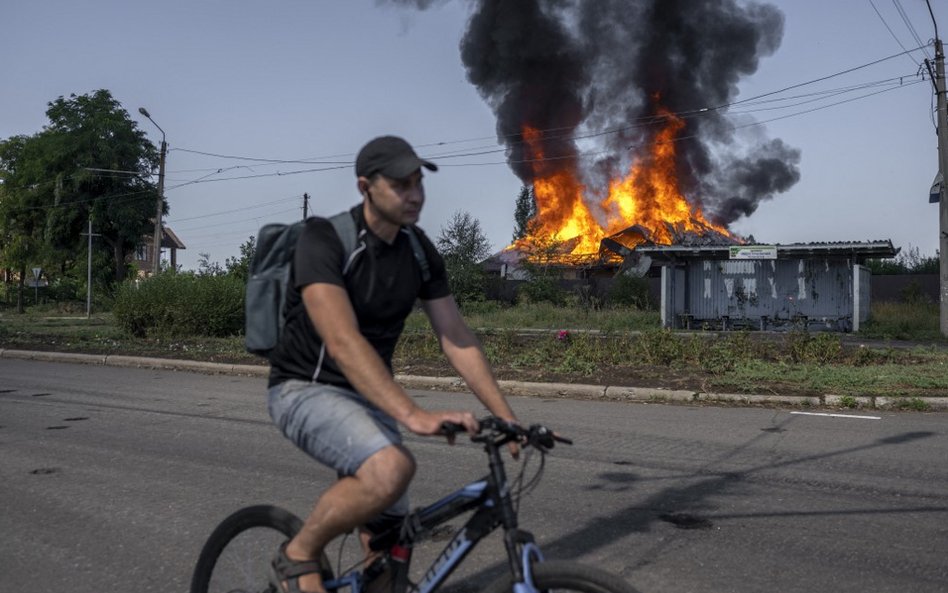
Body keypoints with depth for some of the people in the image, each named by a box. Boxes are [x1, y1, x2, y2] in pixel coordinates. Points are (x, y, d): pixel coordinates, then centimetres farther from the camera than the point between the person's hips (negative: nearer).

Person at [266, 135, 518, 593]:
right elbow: (343, 341, -34)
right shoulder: (324, 239, -22)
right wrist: (415, 415, -45)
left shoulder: (419, 251, -2)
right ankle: (298, 556, -8)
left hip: (370, 396, 7)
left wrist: (507, 418, -10)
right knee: (391, 468, -34)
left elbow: (457, 339, -2)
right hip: (306, 389, -6)